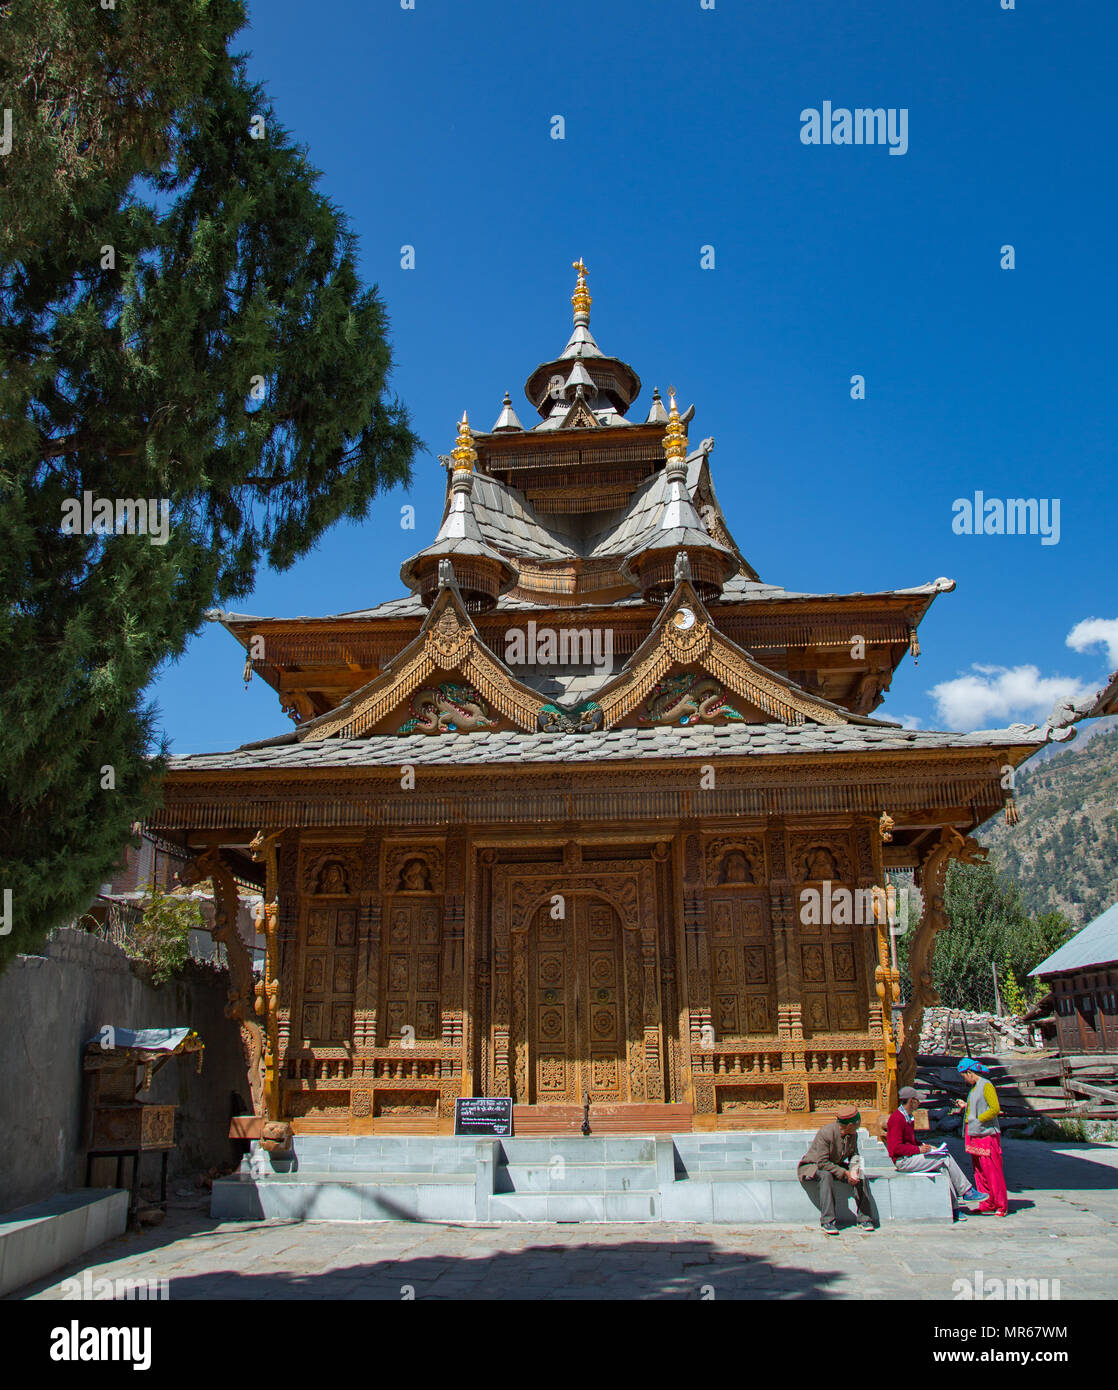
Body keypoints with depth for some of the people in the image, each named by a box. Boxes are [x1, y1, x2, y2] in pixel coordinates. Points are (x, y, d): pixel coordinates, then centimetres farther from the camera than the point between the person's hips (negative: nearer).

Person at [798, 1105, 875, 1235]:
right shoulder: (826, 1133, -29)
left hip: (835, 1165, 6)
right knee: (826, 1175, -37)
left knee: (859, 1177, -17)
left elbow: (854, 1154, 7)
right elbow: (823, 1163, -29)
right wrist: (844, 1173, -31)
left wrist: (854, 1168, -15)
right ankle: (827, 1222, -32)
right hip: (812, 1166, -6)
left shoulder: (853, 1135, -7)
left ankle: (864, 1219, -10)